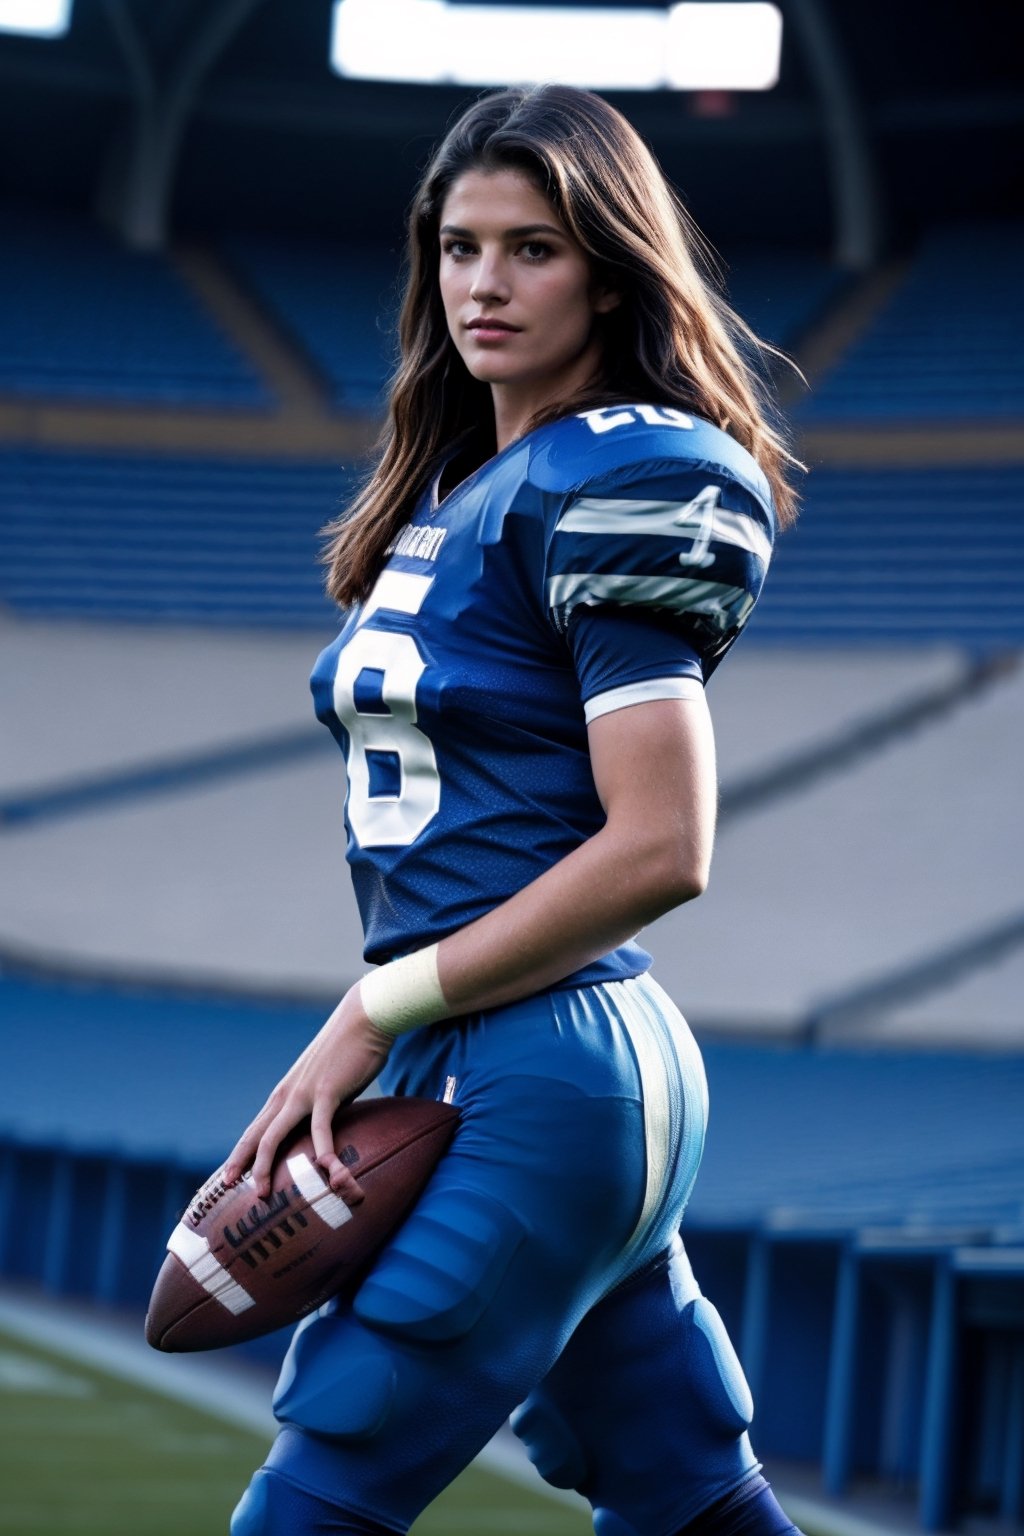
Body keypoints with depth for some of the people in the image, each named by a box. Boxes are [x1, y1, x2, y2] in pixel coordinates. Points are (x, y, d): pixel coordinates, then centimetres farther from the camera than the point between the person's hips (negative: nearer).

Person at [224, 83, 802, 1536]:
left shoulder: (614, 487, -11)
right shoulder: (456, 490, 16)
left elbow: (658, 848, -18)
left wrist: (381, 1011, -14)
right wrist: (364, 1048, 5)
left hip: (546, 1075, -9)